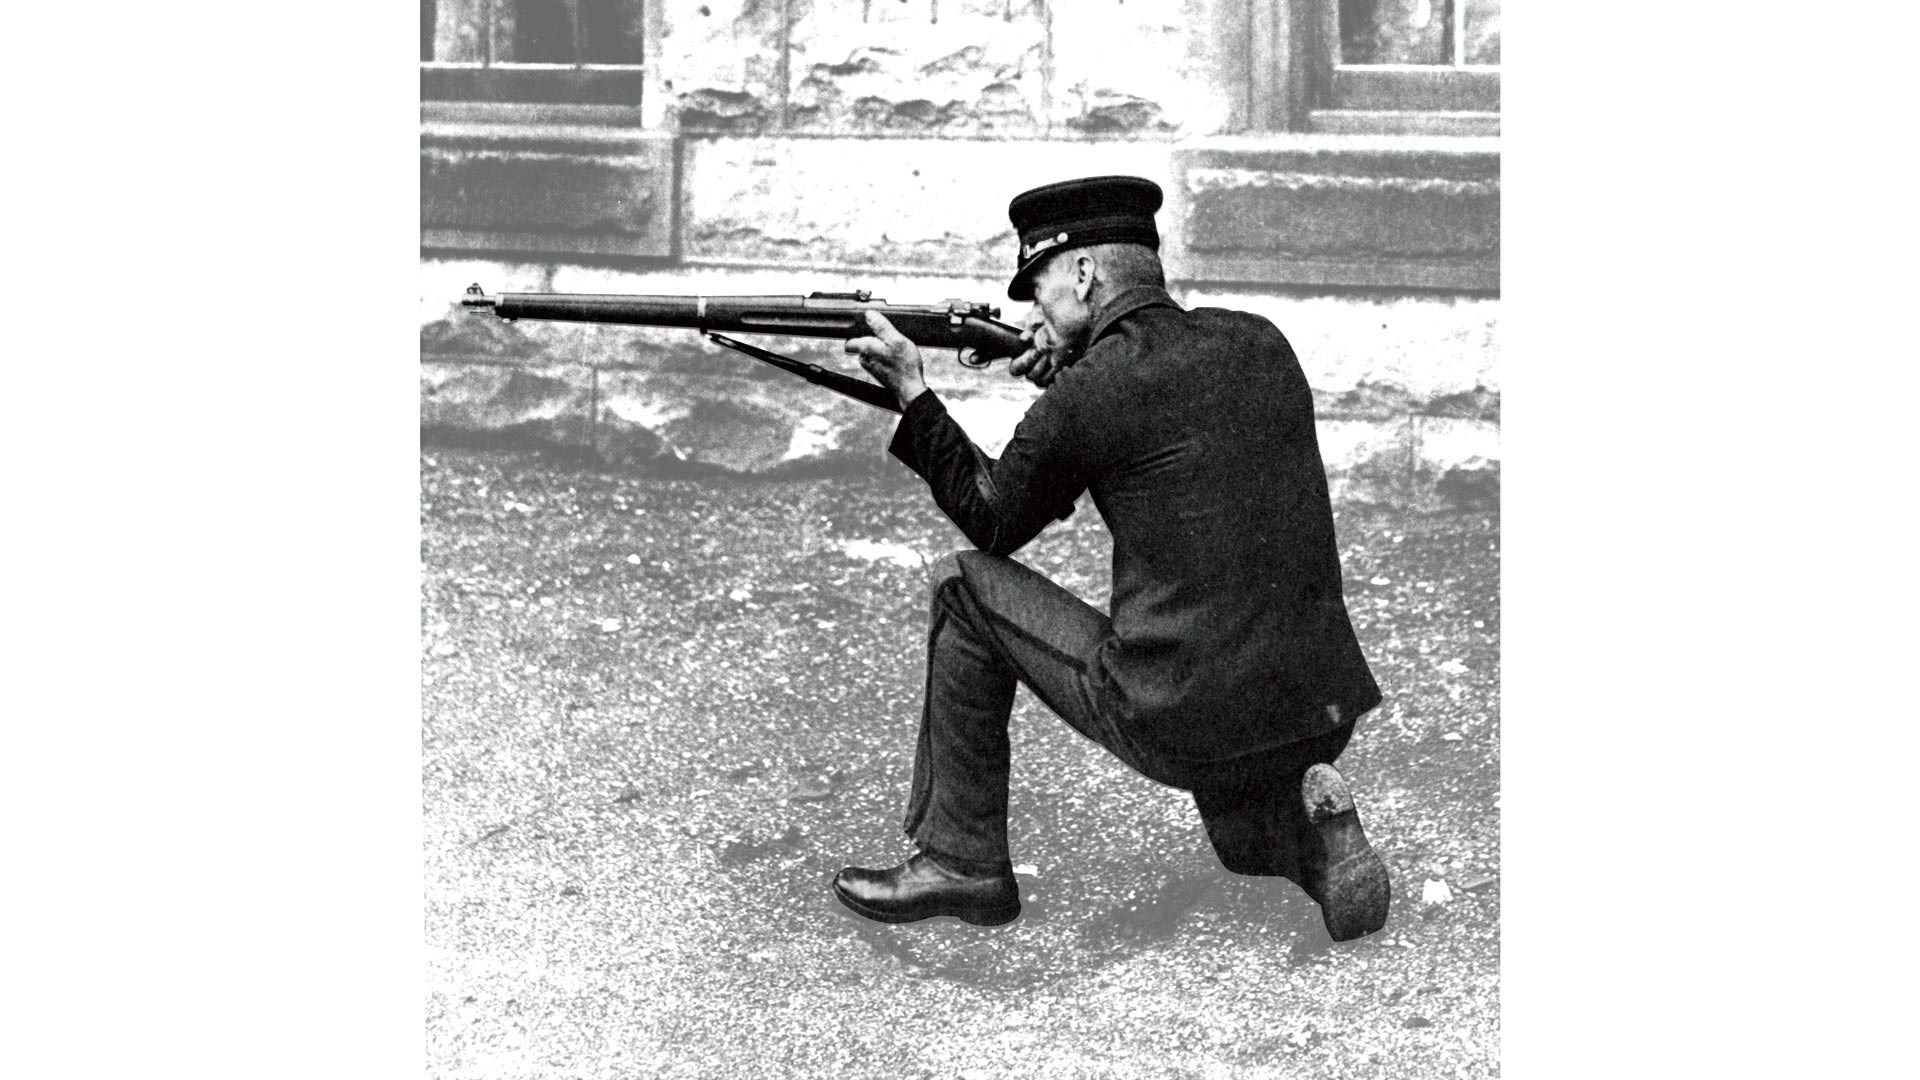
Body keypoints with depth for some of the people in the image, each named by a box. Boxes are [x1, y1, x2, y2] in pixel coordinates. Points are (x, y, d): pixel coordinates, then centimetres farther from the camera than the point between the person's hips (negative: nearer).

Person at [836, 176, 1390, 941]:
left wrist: (911, 393, 12)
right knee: (1252, 851, 39)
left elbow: (991, 524, 7)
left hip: (1184, 727, -6)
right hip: (1323, 715, 6)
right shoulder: (1260, 345, 7)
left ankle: (960, 860, 16)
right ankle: (1308, 822, 4)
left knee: (968, 588, 11)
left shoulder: (1083, 399, -10)